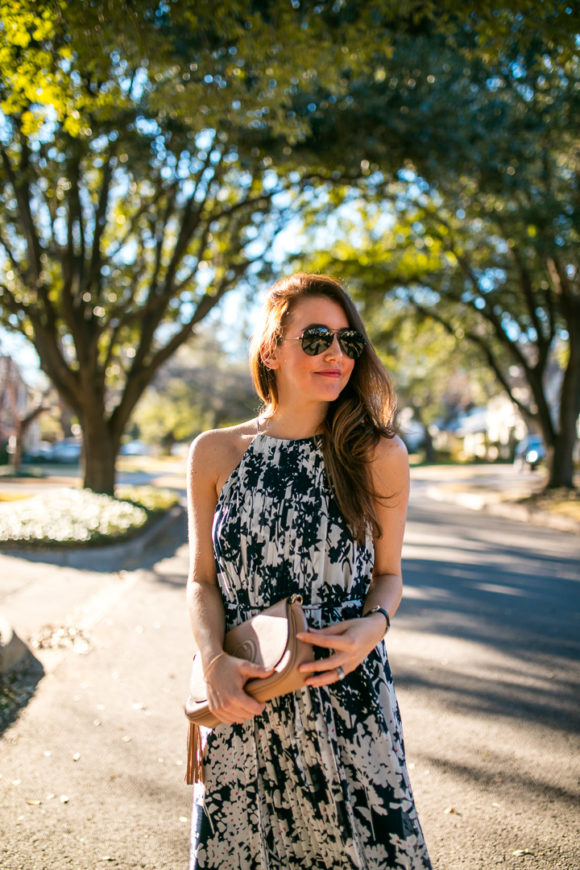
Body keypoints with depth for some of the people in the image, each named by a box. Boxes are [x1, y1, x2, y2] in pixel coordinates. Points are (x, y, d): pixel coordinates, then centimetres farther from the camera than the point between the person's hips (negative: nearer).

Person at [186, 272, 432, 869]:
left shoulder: (379, 456, -3)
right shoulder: (215, 454, -1)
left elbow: (387, 572, 7)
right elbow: (202, 580, 5)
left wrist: (374, 625, -13)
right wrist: (214, 661, -12)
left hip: (348, 694, 0)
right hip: (241, 700, 1)